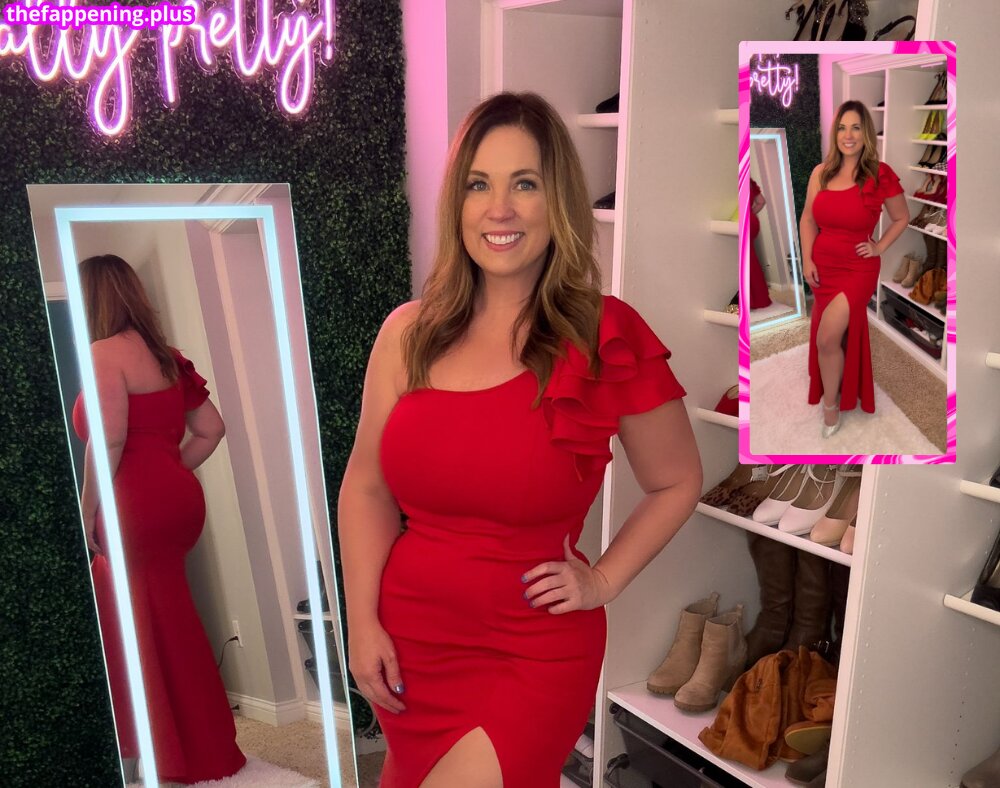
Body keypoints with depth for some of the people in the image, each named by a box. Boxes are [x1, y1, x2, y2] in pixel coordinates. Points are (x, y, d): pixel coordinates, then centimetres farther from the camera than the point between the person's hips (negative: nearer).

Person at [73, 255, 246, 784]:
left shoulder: (105, 353, -9)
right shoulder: (166, 355, 15)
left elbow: (108, 438, -19)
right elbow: (210, 429, 14)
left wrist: (87, 510, -11)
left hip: (138, 507, -8)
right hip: (176, 500, 8)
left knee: (159, 637, 3)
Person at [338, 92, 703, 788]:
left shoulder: (608, 341, -10)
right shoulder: (410, 334, -2)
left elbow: (677, 483, 3)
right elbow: (367, 487, 4)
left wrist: (601, 581, -5)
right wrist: (363, 622, -2)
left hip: (536, 657, -3)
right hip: (408, 644, 4)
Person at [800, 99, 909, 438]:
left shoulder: (881, 175, -10)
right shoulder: (821, 173, 0)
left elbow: (902, 218, 5)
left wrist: (879, 248, -4)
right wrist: (807, 260, -1)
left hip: (858, 269, -4)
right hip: (823, 267, 4)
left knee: (826, 339, -15)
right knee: (827, 340, 14)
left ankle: (830, 404, 7)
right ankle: (833, 398, 36)